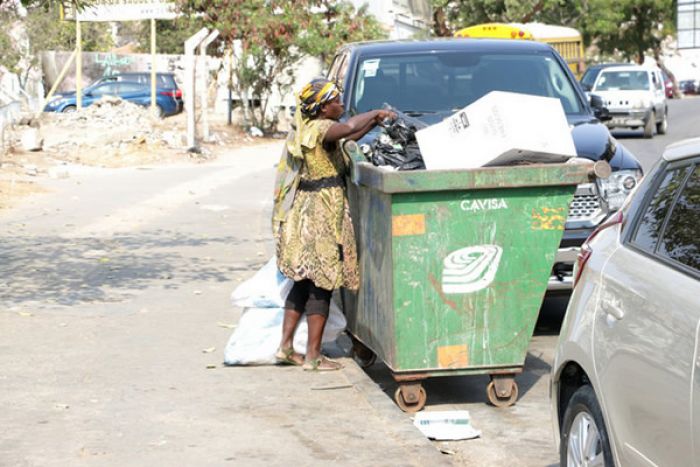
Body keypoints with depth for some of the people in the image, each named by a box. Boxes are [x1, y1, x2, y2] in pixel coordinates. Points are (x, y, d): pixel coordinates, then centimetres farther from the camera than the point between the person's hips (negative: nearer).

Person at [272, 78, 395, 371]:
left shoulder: (307, 128, 13)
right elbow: (349, 127, -36)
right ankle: (313, 356, 1)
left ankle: (286, 346, 19)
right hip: (322, 214, -10)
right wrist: (376, 113, -18)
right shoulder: (319, 129, -16)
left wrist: (374, 123, 16)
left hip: (305, 212, 10)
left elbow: (348, 137, 25)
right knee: (322, 284, -3)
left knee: (303, 282, 15)